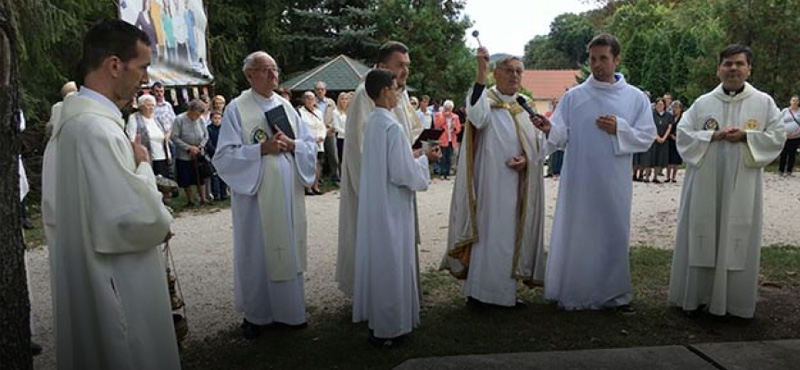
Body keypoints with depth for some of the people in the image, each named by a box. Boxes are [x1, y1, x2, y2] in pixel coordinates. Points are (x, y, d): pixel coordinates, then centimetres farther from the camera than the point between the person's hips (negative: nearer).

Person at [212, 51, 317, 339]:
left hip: (289, 194, 5)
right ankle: (256, 314, 23)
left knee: (289, 249, 12)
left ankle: (288, 309, 28)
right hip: (256, 196, -4)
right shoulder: (237, 109, -5)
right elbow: (224, 155, -11)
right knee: (258, 252, 5)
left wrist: (291, 144, -11)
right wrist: (261, 149, -20)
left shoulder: (286, 106, 9)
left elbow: (310, 144, 8)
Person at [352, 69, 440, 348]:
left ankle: (377, 317, 32)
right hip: (391, 207, -9)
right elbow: (403, 173, -21)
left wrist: (414, 155, 12)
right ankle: (389, 328, 14)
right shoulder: (392, 126, -20)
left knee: (377, 259, 17)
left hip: (375, 205, 9)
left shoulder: (372, 122, 6)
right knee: (391, 263, 2)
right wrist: (423, 159, -5)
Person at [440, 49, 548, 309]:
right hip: (490, 183, -6)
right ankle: (478, 292, 8)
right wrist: (481, 73, -36)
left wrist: (527, 159, -7)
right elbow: (477, 116, -28)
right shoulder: (486, 100, -3)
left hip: (519, 185, 6)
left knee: (512, 233, 11)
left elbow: (539, 143, 14)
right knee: (487, 232, -4)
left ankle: (505, 290, 23)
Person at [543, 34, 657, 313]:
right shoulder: (573, 97, 3)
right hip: (579, 181, -1)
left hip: (614, 183, 1)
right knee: (576, 235, 3)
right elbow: (560, 137, -4)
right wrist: (549, 128, -25)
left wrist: (620, 129, -12)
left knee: (614, 234, 8)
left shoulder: (635, 98, 5)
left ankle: (616, 293, 23)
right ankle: (573, 292, 18)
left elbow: (647, 138, 3)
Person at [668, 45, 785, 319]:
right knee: (701, 239, 5)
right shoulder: (702, 103, 6)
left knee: (738, 242, 4)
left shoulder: (764, 103, 5)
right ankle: (697, 296, 16)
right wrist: (713, 136, -14)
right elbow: (683, 134, -1)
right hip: (704, 186, 0)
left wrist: (745, 136, -14)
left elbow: (777, 137, 1)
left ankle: (734, 300, 17)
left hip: (742, 188, 0)